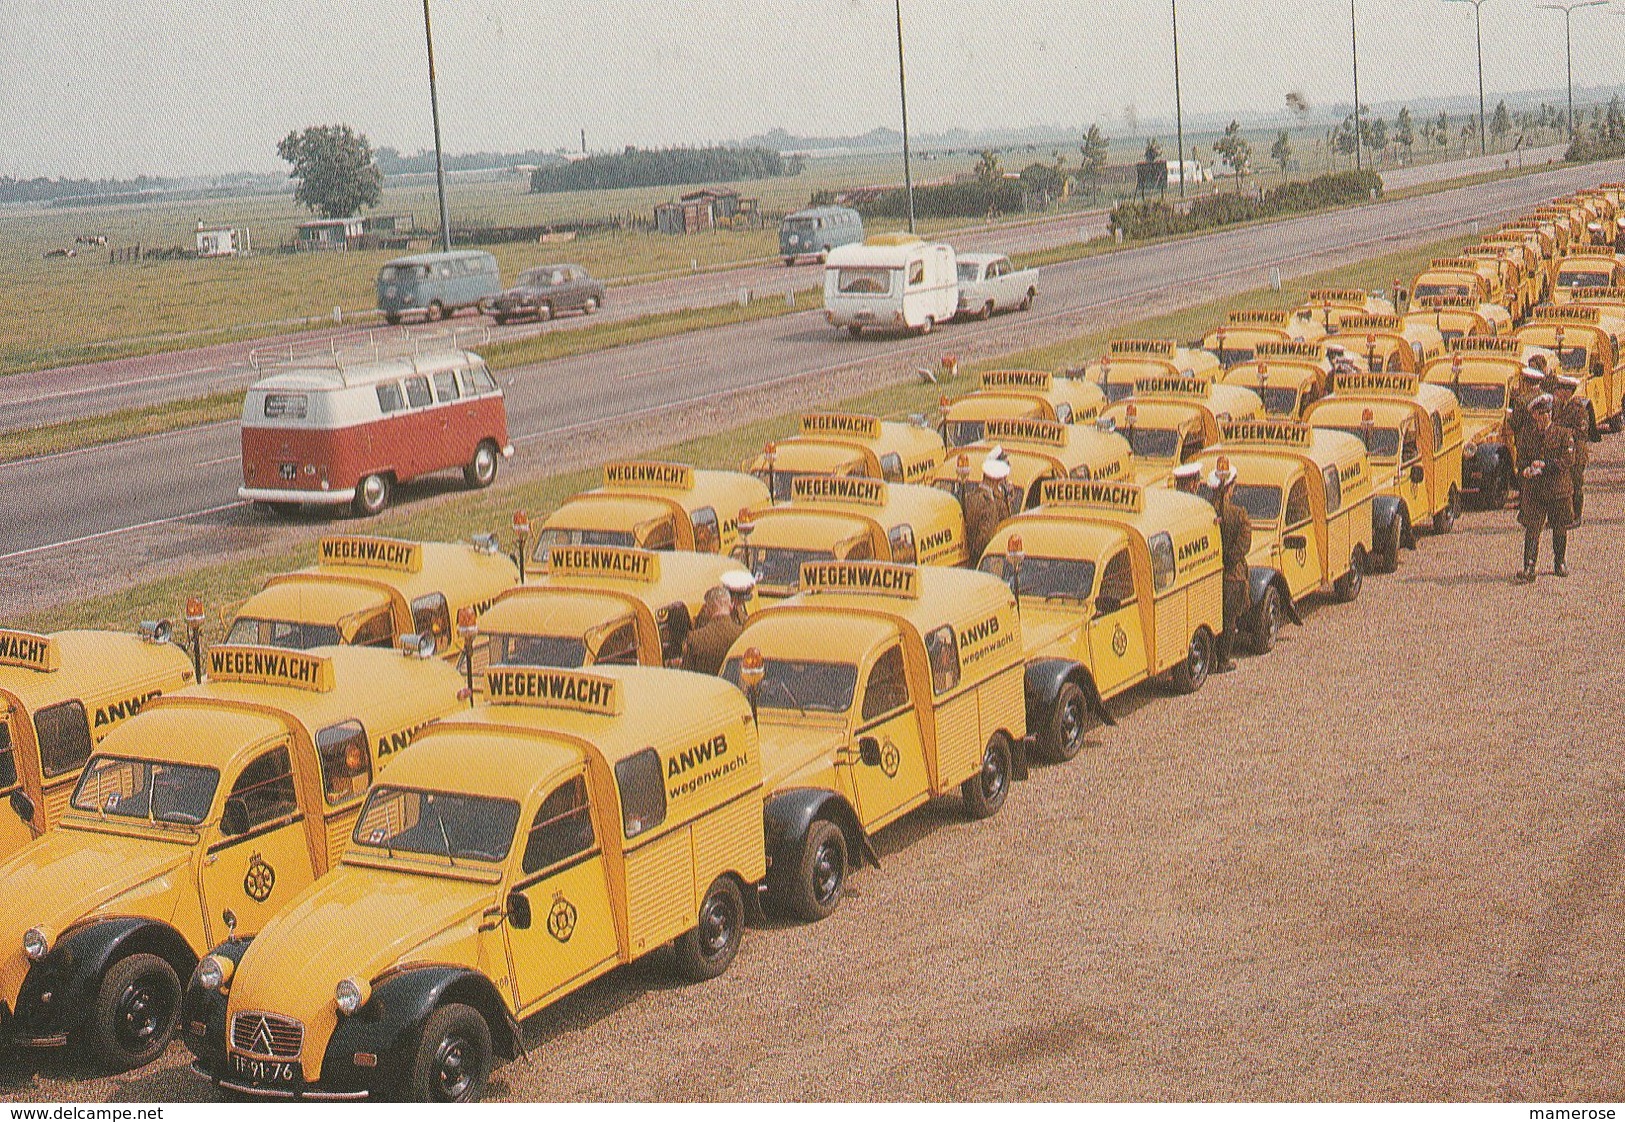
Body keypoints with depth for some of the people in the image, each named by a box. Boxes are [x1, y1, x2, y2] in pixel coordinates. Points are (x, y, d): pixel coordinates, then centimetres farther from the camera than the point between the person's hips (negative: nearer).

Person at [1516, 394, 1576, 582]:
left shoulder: (1563, 434, 0)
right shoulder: (1528, 435, 7)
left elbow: (1568, 460, -8)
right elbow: (1521, 459, 9)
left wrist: (1544, 464, -18)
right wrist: (1526, 470, -13)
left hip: (1559, 489, -1)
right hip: (1534, 489, 1)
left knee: (1560, 530, 11)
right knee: (1532, 529, -8)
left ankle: (1560, 563, 30)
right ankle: (1529, 569, -12)